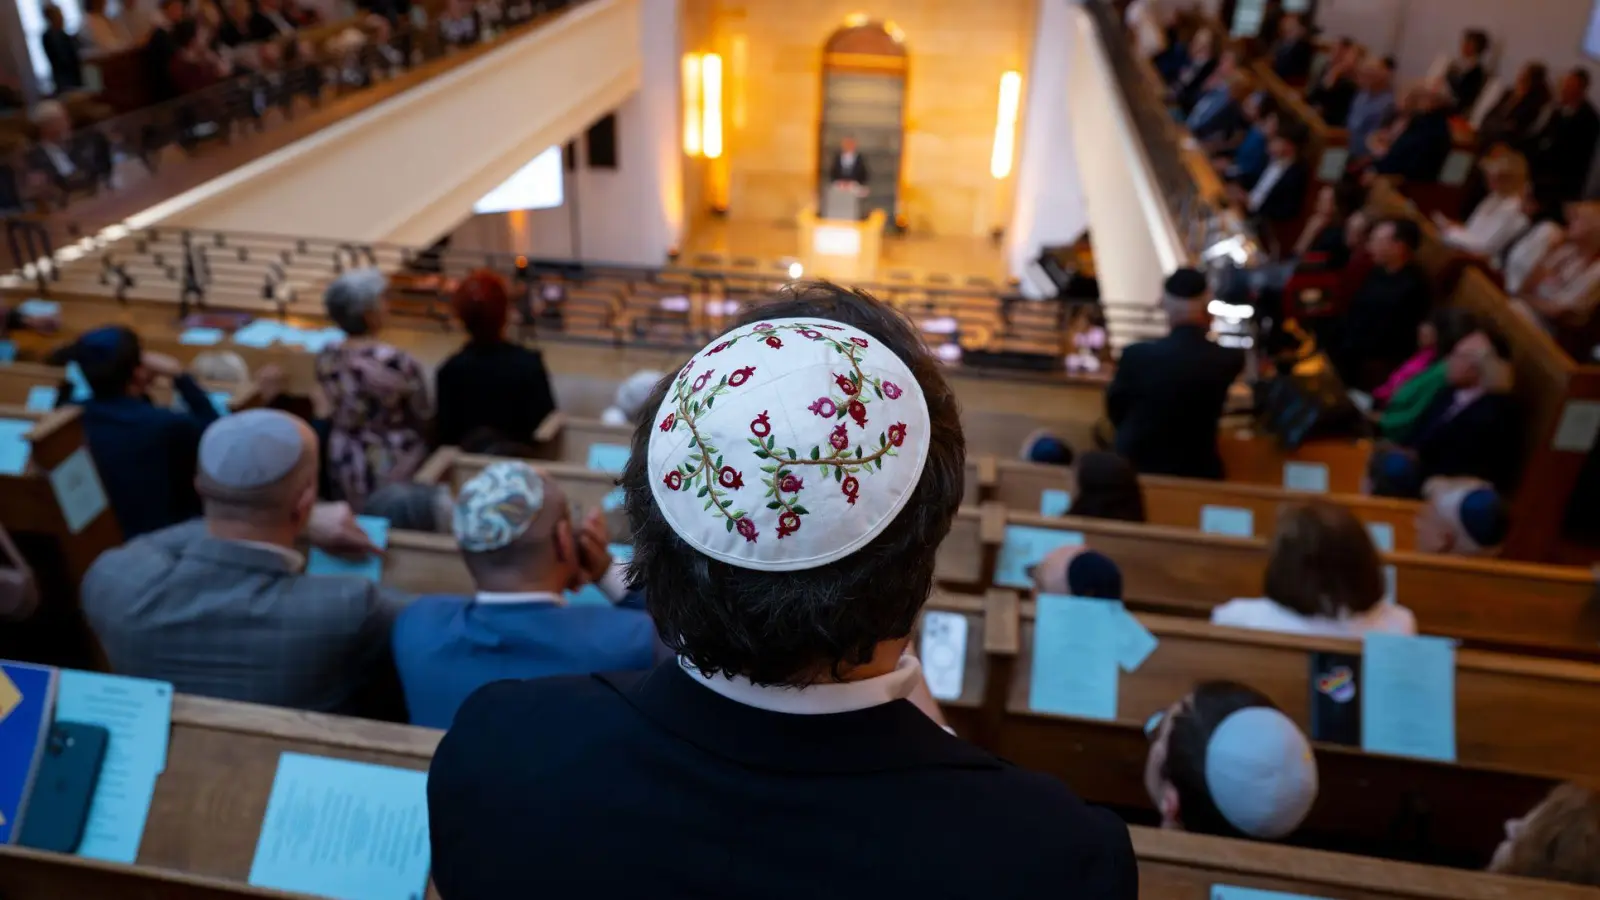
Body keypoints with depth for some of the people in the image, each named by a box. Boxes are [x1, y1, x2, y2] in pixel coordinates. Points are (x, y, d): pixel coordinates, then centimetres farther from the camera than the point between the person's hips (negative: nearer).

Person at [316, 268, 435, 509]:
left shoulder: (325, 359, -6)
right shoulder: (396, 362, -24)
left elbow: (333, 412, 8)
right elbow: (425, 417, -11)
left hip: (343, 469, 7)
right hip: (392, 471, -7)